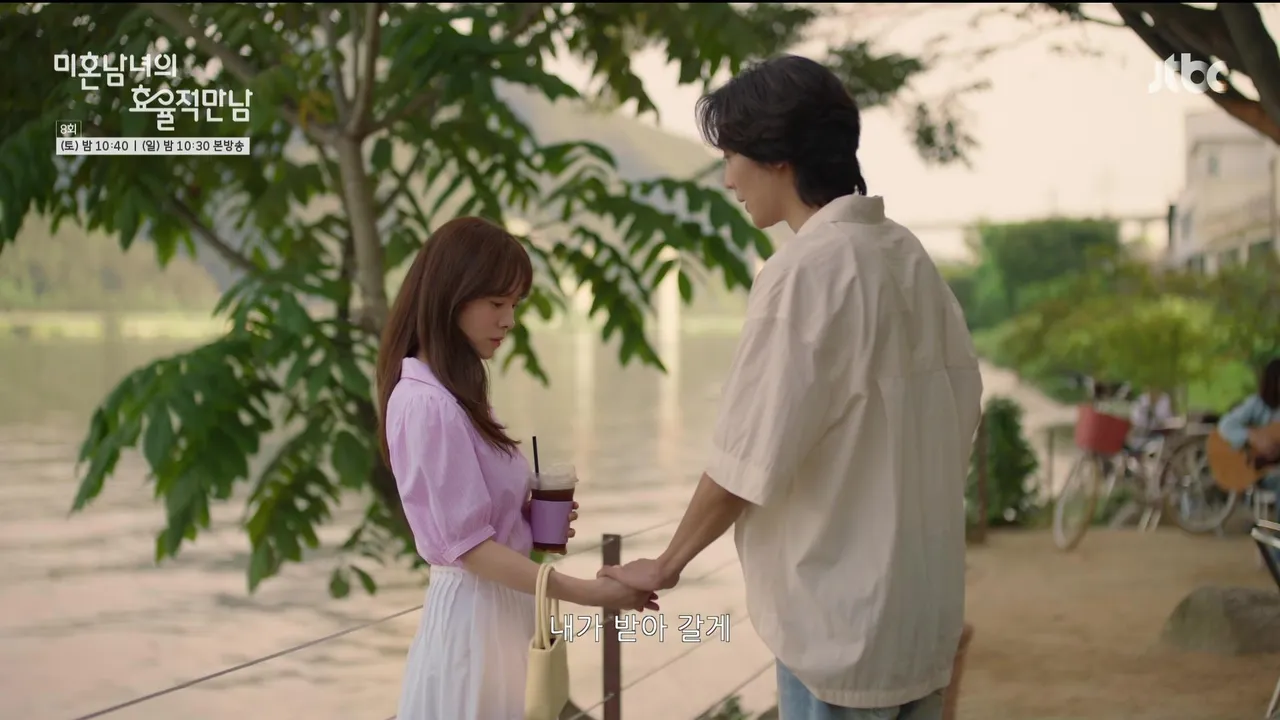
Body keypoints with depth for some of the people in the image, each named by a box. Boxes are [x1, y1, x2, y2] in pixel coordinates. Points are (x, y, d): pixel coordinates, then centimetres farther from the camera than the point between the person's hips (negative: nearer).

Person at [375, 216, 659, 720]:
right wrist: (587, 592, -23)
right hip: (474, 610, -9)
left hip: (501, 604, 9)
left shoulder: (455, 393, 11)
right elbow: (466, 543, -21)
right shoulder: (426, 402, -18)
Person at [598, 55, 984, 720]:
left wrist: (667, 563, -3)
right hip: (923, 606, 8)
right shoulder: (907, 255, 5)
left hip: (841, 619, -7)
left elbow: (749, 458, -17)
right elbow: (963, 407, 10)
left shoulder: (805, 271, -19)